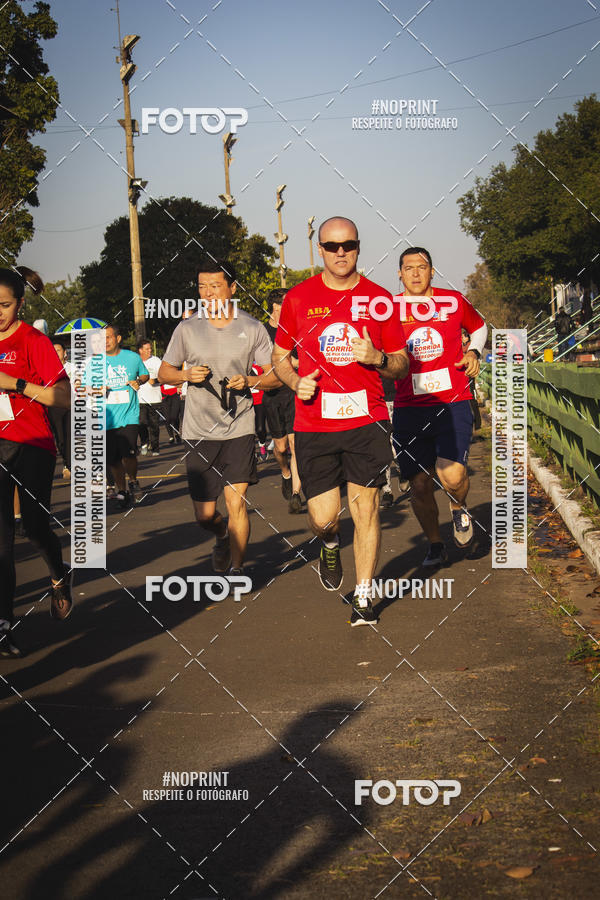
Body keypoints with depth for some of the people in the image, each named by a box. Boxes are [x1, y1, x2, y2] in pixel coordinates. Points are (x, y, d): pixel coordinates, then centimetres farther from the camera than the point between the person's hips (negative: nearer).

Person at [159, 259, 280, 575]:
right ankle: (222, 535, 39)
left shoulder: (252, 329, 1)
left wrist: (249, 381, -15)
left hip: (239, 428, -1)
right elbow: (164, 372, 12)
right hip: (199, 431, 1)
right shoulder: (187, 329, 3)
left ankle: (236, 569, 5)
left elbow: (276, 376, 4)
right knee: (205, 515, 4)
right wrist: (186, 375, -9)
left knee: (236, 503, -12)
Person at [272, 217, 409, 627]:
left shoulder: (378, 298, 3)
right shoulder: (299, 298, 4)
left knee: (366, 507, 0)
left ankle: (364, 597, 14)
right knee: (323, 516, -2)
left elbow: (402, 365, 9)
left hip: (367, 421, 0)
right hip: (314, 424, 0)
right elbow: (280, 355, 16)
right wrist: (295, 382, -4)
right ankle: (330, 546, 36)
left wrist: (378, 358, -12)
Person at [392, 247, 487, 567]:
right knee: (420, 486, 3)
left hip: (453, 403, -1)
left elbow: (479, 327, 25)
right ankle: (435, 546, 27)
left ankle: (459, 509, 15)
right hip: (409, 409, 1)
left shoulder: (454, 302, 5)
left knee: (451, 475, -21)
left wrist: (474, 351, 7)